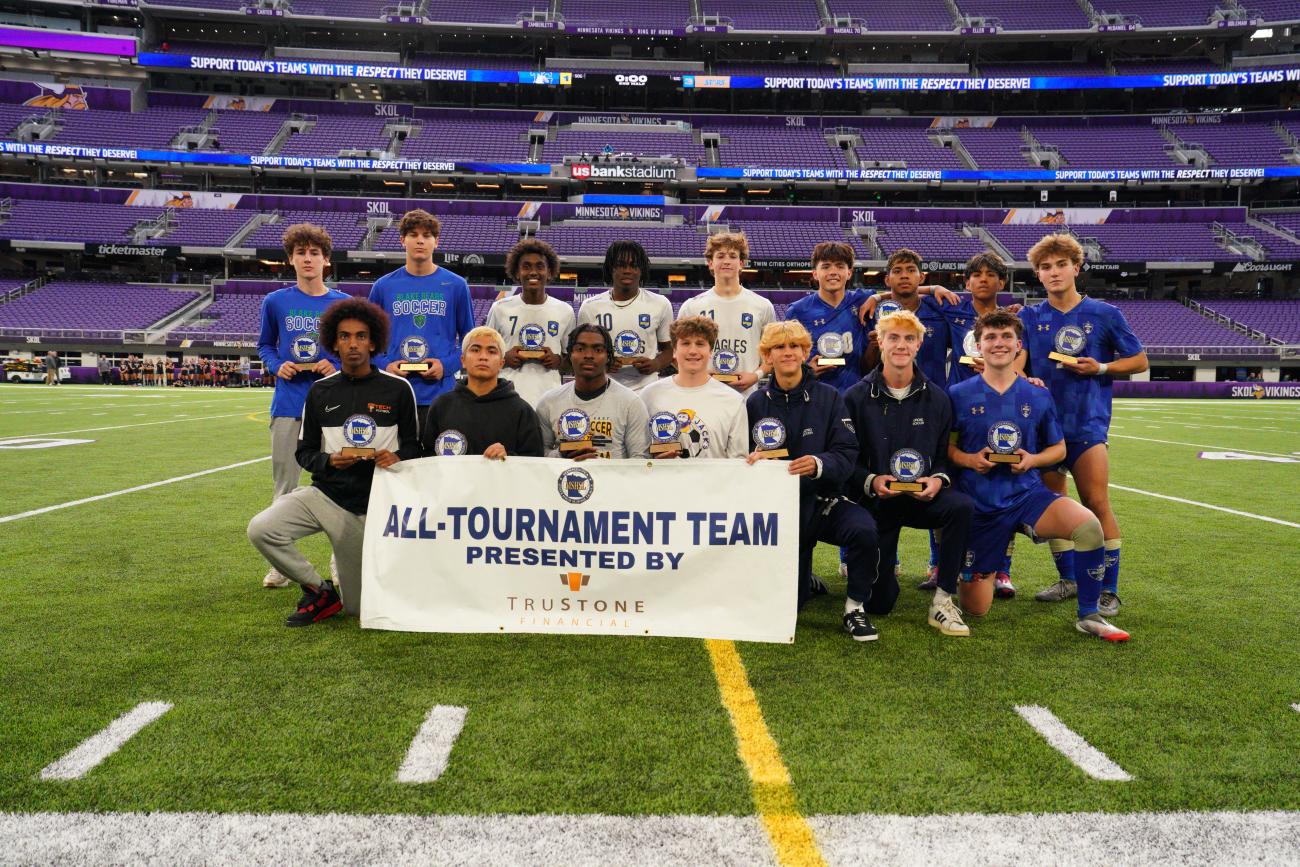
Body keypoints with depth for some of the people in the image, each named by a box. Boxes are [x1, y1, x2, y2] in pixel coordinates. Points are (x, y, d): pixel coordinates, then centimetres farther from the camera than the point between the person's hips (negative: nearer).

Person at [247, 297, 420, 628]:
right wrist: (329, 461, -15)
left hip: (371, 505, -2)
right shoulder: (320, 390, 4)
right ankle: (320, 592, -2)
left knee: (358, 608, 2)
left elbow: (413, 444, 4)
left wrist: (397, 457, -19)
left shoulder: (397, 389, -2)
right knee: (260, 529, -25)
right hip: (325, 494, 2)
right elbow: (304, 452, 7)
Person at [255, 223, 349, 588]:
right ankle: (280, 565, 17)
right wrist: (277, 365, -4)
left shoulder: (343, 304, 2)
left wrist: (337, 367, -11)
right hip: (288, 404, 1)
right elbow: (265, 345, 16)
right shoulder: (275, 302, 5)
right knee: (284, 487, 6)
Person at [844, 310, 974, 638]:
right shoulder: (857, 398, -4)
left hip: (923, 497, 2)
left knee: (962, 506, -34)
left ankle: (943, 601, -21)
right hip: (875, 500, -1)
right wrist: (870, 481, -21)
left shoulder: (936, 398, 3)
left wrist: (939, 479, -15)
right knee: (878, 602, -2)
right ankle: (880, 570, 38)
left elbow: (947, 454, 5)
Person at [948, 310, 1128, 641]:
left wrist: (1033, 460, -9)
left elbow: (1058, 448, 12)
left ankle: (1088, 615, -9)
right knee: (975, 608, 0)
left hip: (1027, 494, 1)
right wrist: (968, 459, -17)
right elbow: (945, 446, 3)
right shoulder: (959, 395, -2)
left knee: (1089, 525, -31)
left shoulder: (1038, 397, 3)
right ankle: (971, 571, 40)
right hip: (979, 503, -1)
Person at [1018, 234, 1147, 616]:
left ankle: (1109, 590, 1)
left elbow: (1139, 361, 9)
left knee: (1096, 504, -10)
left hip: (1088, 424, -3)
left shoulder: (1104, 314, 4)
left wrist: (1101, 368, -8)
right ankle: (1068, 580, 23)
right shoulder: (1030, 317, 8)